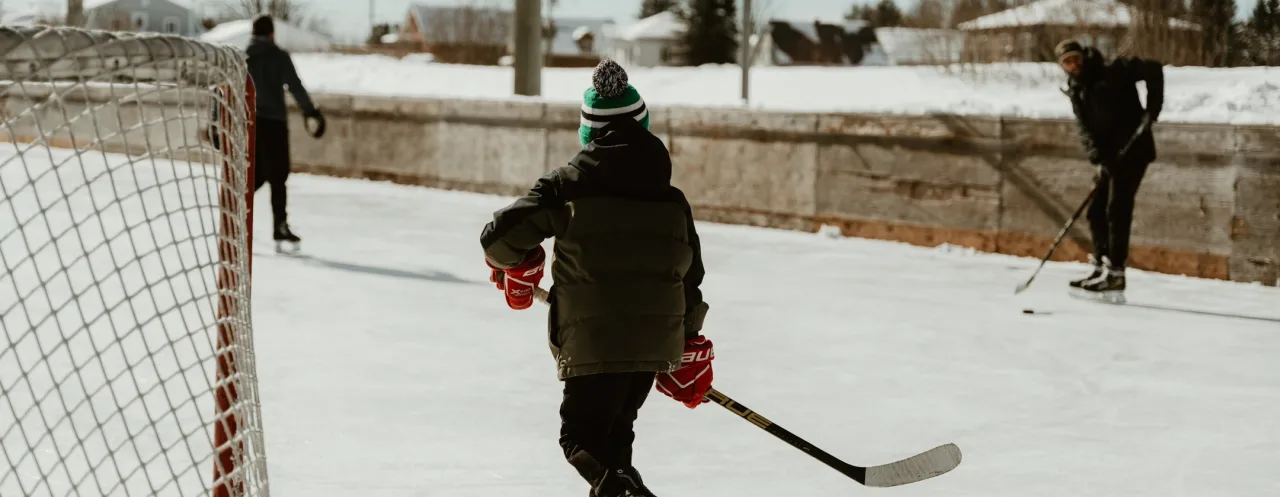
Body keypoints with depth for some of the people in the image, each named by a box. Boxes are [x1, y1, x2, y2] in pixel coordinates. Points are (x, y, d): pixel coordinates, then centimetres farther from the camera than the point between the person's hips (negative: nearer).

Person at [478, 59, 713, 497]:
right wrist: (689, 346, 22)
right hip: (656, 340, 5)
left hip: (593, 341, -5)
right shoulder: (671, 199, 7)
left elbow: (500, 235, -9)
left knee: (581, 437, 5)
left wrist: (515, 268, 14)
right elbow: (690, 277, 11)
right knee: (614, 432, 23)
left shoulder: (566, 186, -5)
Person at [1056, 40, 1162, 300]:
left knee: (1117, 210, -11)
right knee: (1096, 211, 9)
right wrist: (1094, 149, -19)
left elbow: (1152, 69, -14)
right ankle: (1102, 267, 20)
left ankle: (1115, 276, -11)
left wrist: (1152, 107, -19)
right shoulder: (1076, 90, 10)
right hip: (1109, 155, 8)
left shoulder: (1112, 71, -11)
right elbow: (1083, 124, 0)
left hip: (1133, 149, -8)